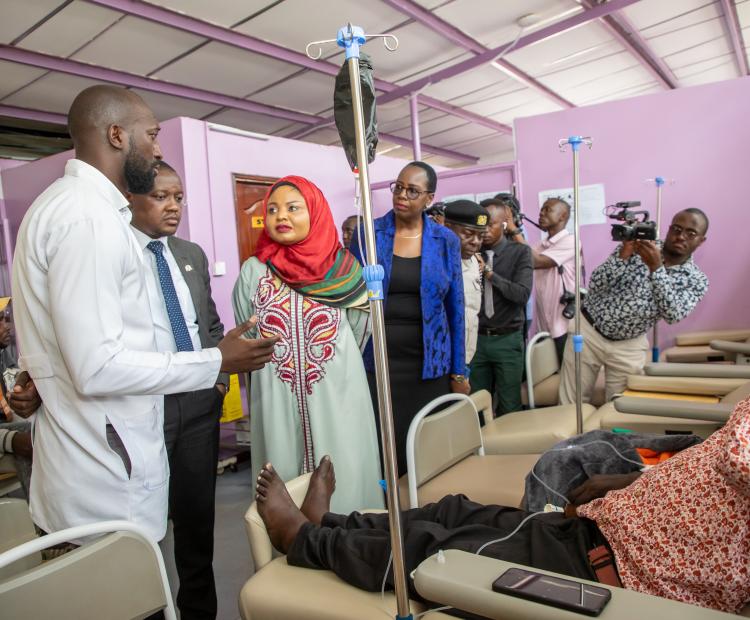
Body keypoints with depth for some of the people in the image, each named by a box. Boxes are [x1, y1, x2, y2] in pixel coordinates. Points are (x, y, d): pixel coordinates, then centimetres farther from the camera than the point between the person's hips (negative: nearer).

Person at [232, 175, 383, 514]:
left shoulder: (343, 267, 2)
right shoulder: (253, 270, 2)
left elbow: (359, 332, 9)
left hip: (338, 396, 0)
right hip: (278, 399, 1)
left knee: (345, 481, 5)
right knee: (287, 486, 8)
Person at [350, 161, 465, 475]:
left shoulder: (446, 241, 3)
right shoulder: (367, 234, 0)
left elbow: (455, 308, 6)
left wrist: (459, 371, 5)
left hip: (428, 364, 1)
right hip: (376, 361, -1)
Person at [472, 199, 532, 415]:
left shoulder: (520, 252, -2)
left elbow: (522, 294, -14)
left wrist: (490, 274, -19)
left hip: (507, 340, -2)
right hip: (477, 338, 2)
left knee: (509, 407, 8)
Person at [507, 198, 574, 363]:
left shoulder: (569, 241, -8)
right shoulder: (541, 245, 15)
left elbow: (535, 261, -19)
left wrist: (514, 230, -15)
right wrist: (511, 232, -6)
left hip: (564, 327, -7)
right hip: (544, 327, 7)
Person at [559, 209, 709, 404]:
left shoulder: (697, 280, -2)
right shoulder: (636, 247, -7)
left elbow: (674, 314, -21)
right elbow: (595, 286, -13)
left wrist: (656, 268, -28)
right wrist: (623, 255, -27)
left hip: (629, 346, 1)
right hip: (588, 329, -1)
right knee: (571, 402, 4)